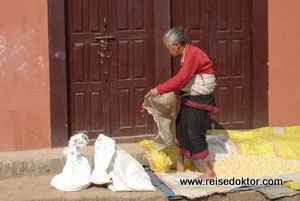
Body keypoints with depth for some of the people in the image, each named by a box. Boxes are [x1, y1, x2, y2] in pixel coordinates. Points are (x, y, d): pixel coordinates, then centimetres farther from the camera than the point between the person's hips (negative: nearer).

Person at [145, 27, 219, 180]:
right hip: (190, 98, 10)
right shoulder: (187, 54, 10)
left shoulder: (192, 54, -20)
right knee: (181, 128, 18)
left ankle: (209, 171, 0)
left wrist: (159, 90, -25)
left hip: (198, 99, -10)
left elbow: (181, 78, -28)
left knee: (195, 133, -7)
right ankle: (180, 164, 31)